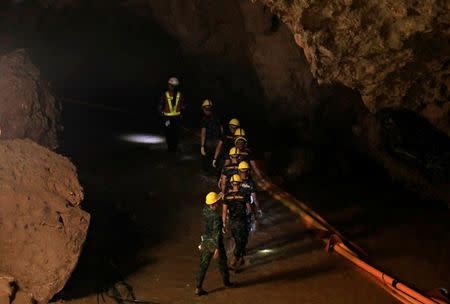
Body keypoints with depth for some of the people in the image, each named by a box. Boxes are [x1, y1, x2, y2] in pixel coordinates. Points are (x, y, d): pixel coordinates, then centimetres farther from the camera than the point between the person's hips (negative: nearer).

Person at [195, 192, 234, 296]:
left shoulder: (205, 210, -6)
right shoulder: (216, 217, -26)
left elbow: (209, 206, 21)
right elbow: (216, 233, -27)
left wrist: (219, 195, 26)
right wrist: (217, 249, -25)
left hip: (206, 242, 6)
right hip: (216, 243, -5)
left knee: (203, 265, 8)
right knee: (222, 263, 19)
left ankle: (198, 288, 5)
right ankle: (226, 282, 39)